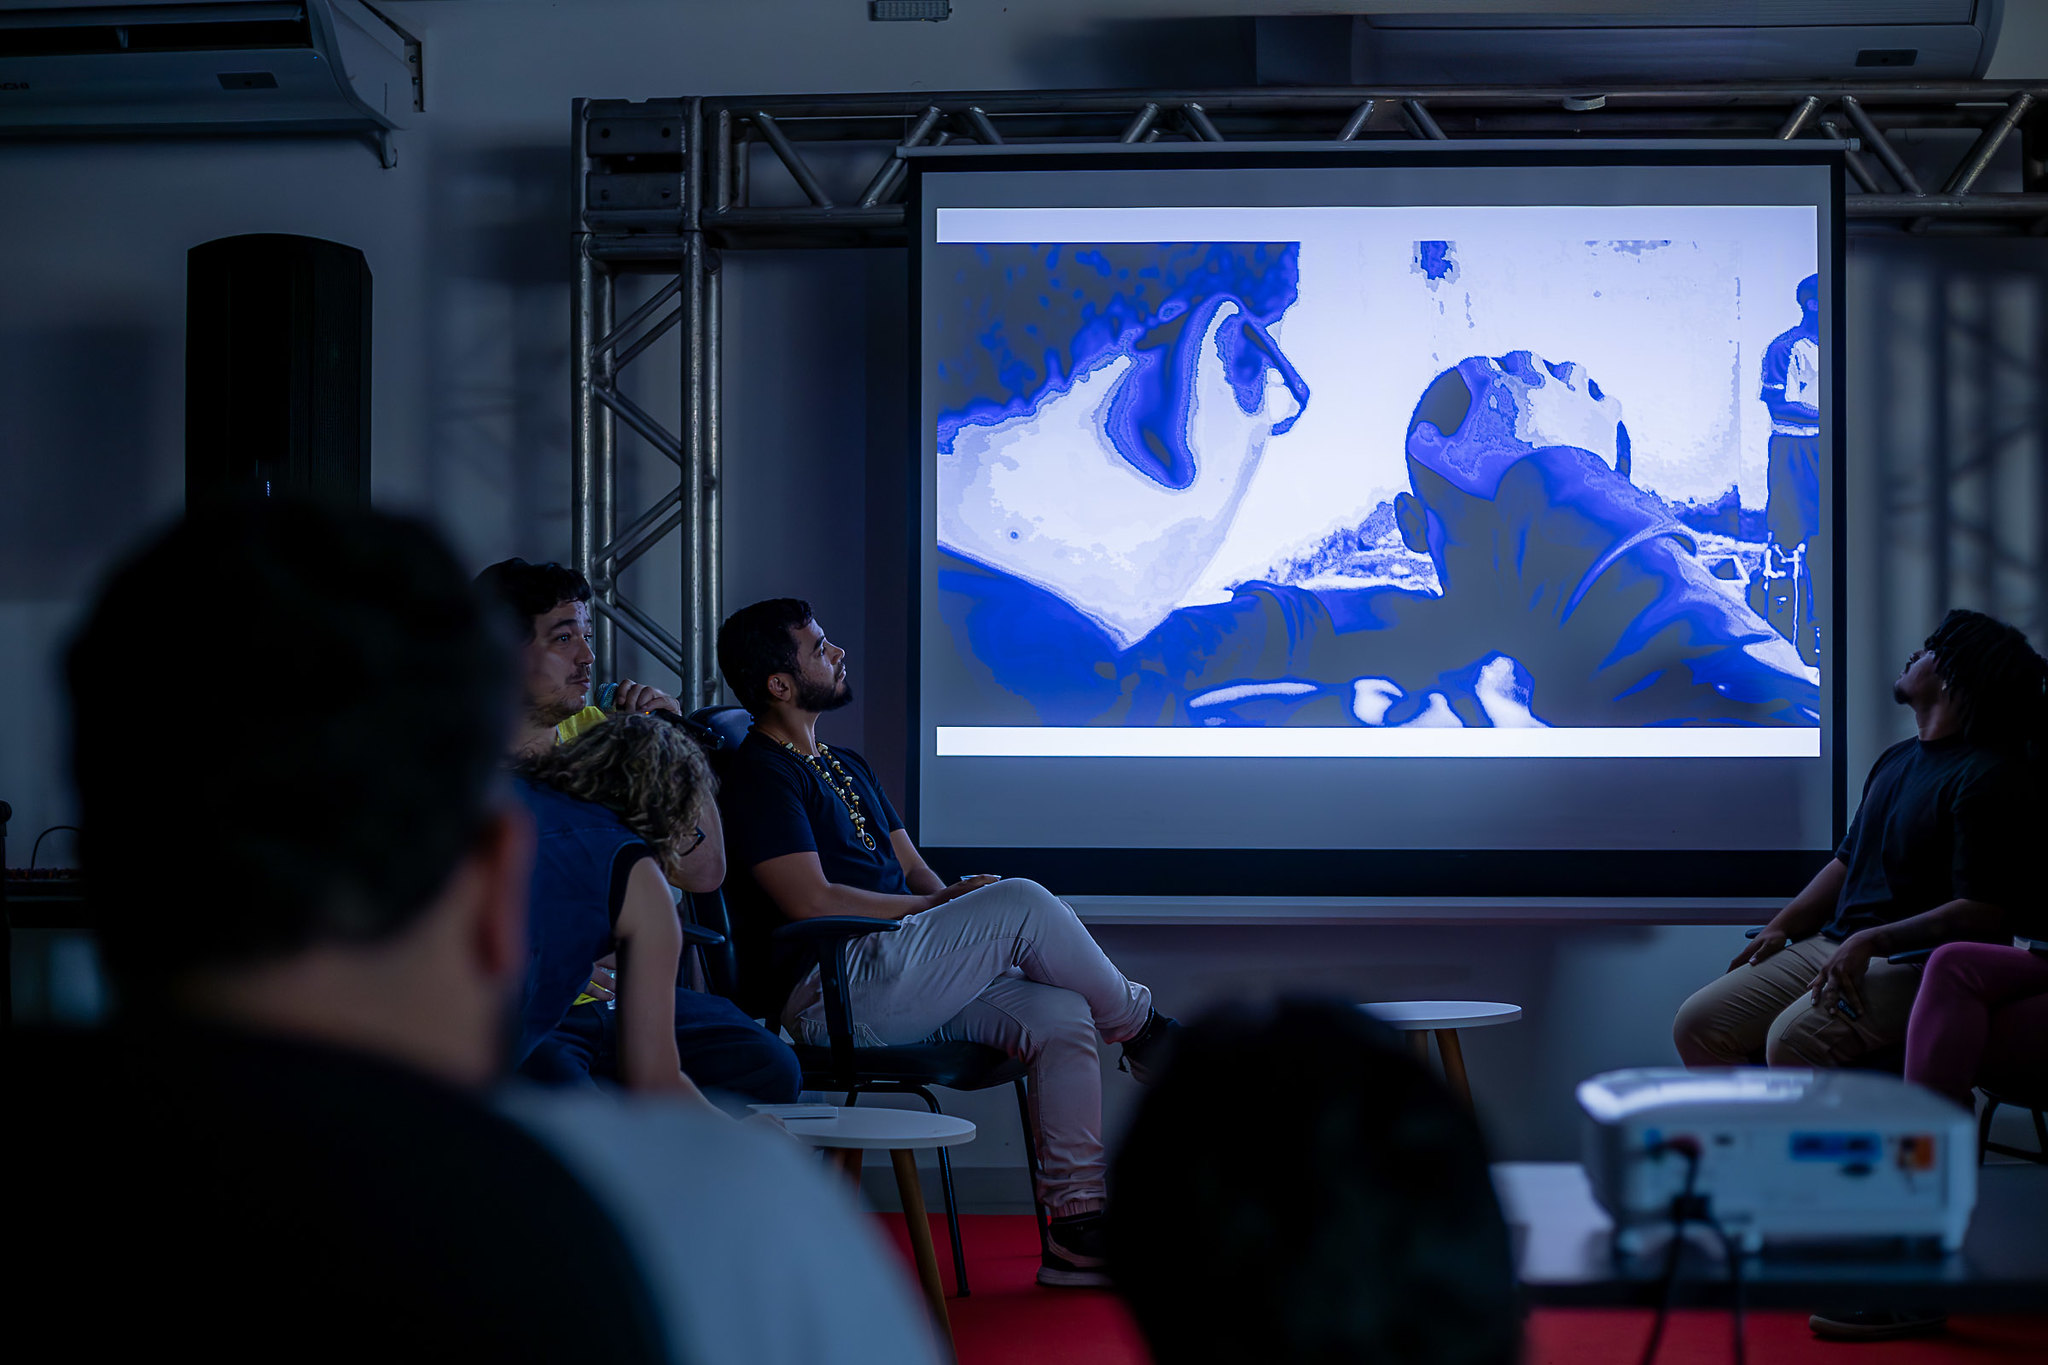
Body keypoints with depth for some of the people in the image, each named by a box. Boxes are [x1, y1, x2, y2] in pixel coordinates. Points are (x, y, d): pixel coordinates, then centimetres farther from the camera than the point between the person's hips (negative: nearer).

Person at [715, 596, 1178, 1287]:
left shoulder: (846, 765, 26)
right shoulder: (760, 775, -5)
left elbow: (915, 873, 22)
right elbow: (811, 902, -15)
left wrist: (956, 903, -1)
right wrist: (935, 906, -9)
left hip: (904, 975, 9)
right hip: (832, 993, -9)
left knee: (1060, 1014, -16)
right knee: (1021, 901, -22)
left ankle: (1077, 1227, -17)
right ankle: (1143, 1030, 1)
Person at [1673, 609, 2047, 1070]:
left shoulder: (1988, 777, -11)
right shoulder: (1895, 760, 20)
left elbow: (1982, 912, -18)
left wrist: (1871, 941, -22)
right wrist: (1781, 926, 12)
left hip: (1914, 963, -9)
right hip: (1826, 945, 9)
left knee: (1791, 1041, -33)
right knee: (1697, 1025, -3)